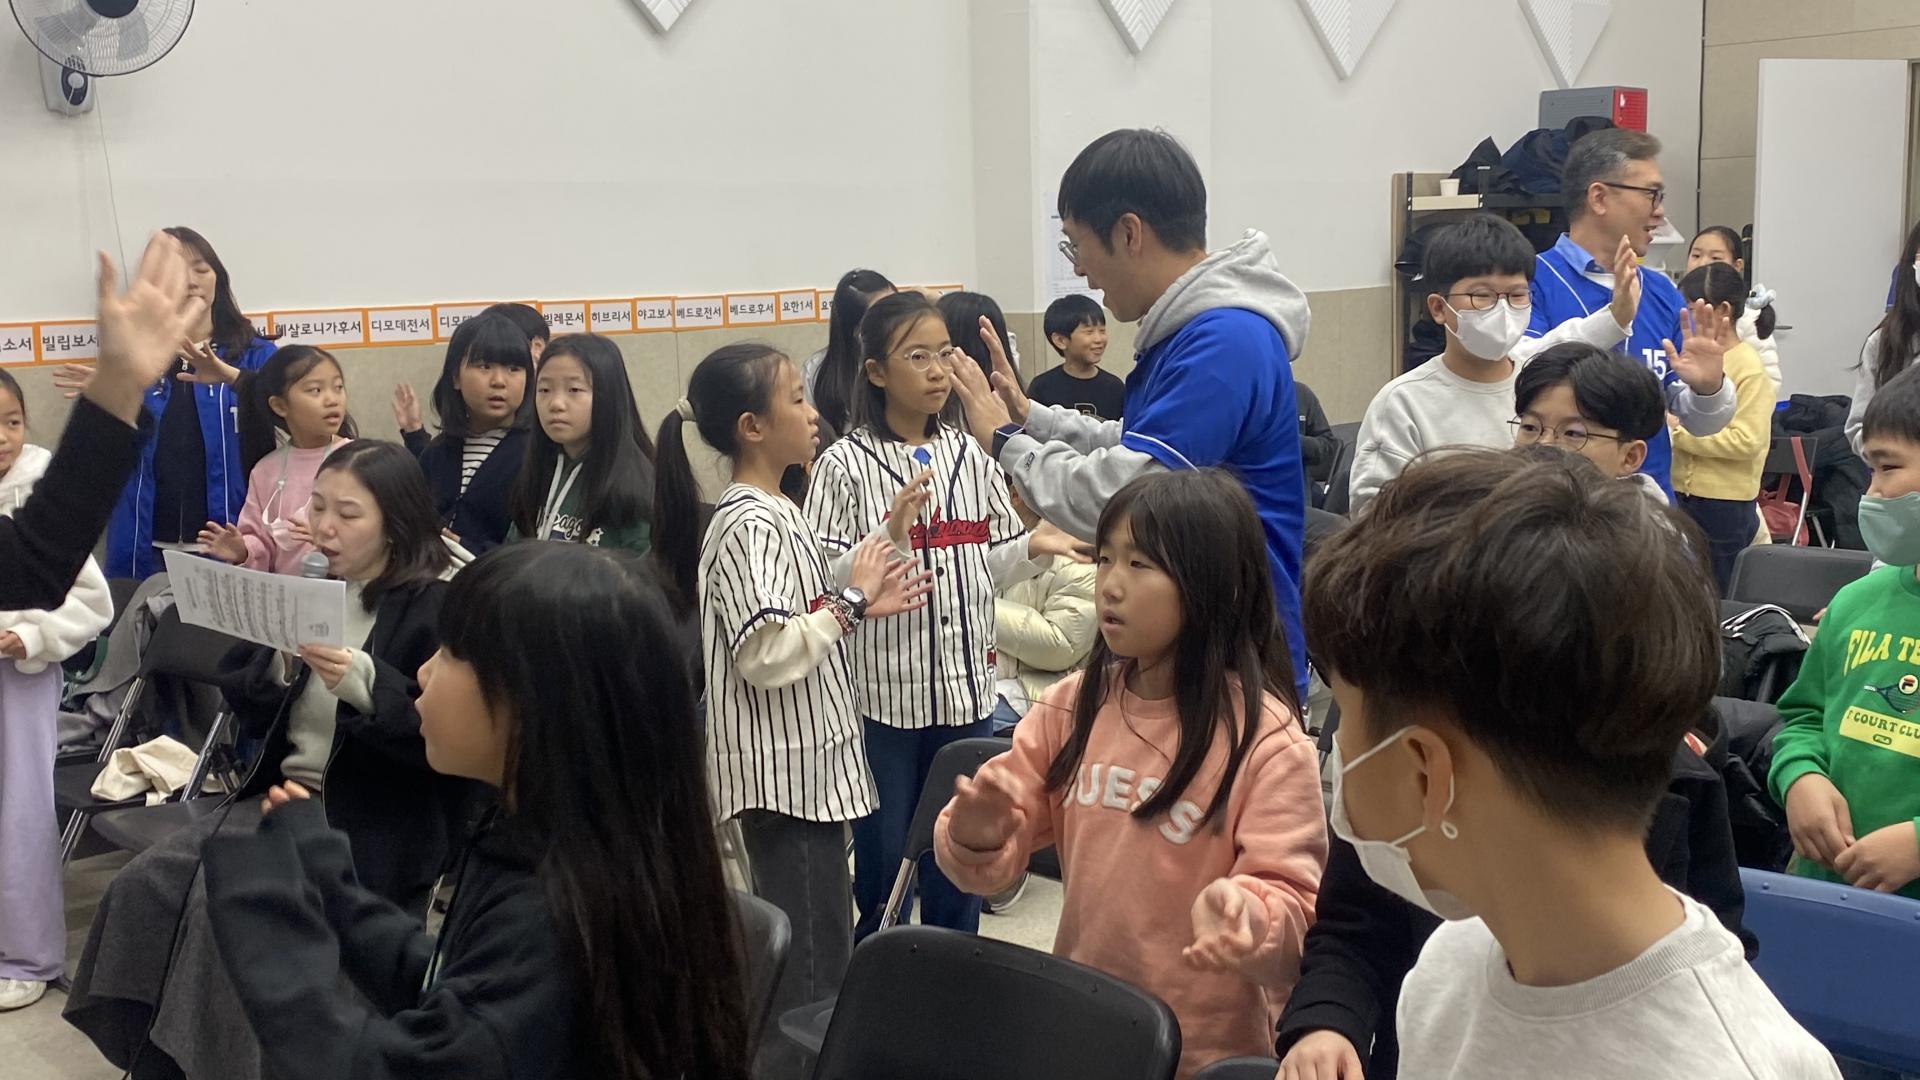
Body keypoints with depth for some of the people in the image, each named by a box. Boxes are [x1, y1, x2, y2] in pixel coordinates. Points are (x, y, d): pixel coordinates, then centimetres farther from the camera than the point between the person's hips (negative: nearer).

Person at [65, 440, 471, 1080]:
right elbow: (254, 721, 14)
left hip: (373, 827, -7)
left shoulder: (440, 606, -9)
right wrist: (282, 665, -7)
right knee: (146, 885, -11)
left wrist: (363, 684, -27)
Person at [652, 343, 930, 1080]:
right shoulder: (749, 527, -19)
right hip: (786, 774, -10)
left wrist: (859, 606, 7)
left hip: (804, 765, 10)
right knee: (810, 969, -4)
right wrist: (851, 599, -16)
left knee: (806, 956, 19)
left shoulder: (769, 515, 12)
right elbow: (769, 655, -27)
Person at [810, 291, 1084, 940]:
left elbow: (987, 569, 11)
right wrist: (889, 538, -27)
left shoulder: (971, 458, 6)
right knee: (883, 860, 7)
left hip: (967, 690, 4)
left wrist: (1032, 546, -8)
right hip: (884, 692, -4)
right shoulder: (845, 465, -8)